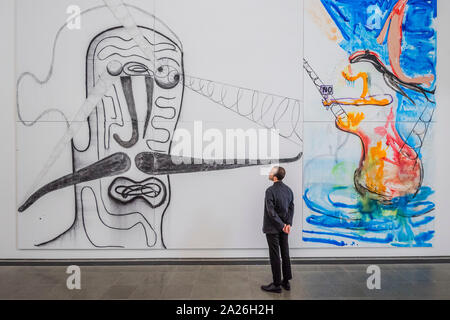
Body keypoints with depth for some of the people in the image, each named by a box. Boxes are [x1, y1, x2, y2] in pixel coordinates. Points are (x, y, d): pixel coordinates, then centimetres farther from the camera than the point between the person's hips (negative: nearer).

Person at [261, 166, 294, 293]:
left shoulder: (270, 190, -20)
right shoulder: (288, 190, 3)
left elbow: (271, 211, -22)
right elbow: (291, 208, 1)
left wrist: (282, 225, -15)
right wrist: (288, 224, -5)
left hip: (273, 228, -7)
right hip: (283, 227, 7)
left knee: (275, 256, 4)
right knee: (285, 254, 16)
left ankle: (276, 285, 15)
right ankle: (286, 282, 28)